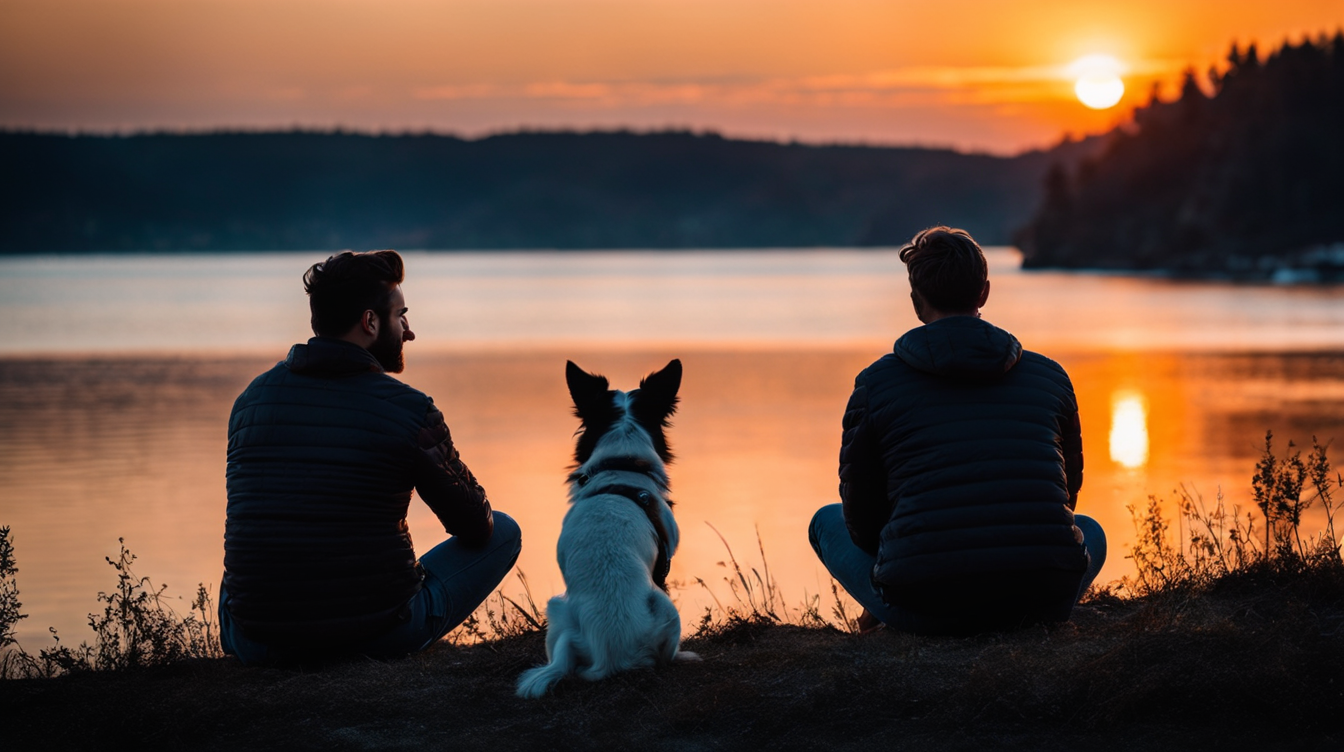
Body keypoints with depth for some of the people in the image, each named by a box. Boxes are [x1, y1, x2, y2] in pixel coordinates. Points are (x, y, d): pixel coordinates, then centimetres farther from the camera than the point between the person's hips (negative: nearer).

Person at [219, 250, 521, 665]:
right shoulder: (410, 410, -10)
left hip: (261, 645, 5)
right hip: (383, 635, -5)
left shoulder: (252, 397, 3)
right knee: (502, 531, 16)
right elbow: (476, 526, 2)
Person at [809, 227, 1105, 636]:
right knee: (1090, 530, 36)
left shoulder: (877, 382, 4)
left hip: (923, 611, 0)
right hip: (1042, 603, 0)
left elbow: (861, 514, 10)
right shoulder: (1050, 375, 11)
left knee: (828, 520, 28)